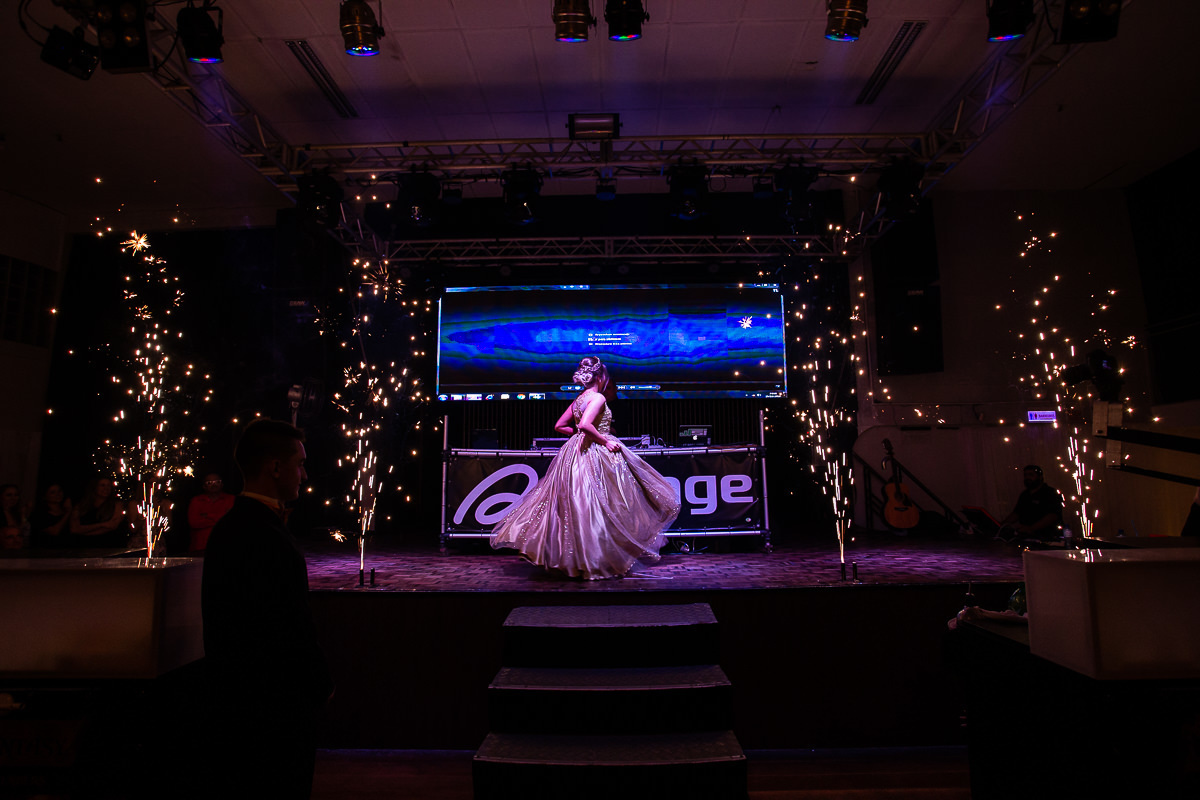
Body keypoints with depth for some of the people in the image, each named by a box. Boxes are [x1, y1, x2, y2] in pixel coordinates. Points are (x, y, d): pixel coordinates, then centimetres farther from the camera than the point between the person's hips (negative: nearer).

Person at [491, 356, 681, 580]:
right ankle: (599, 560, 1)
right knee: (596, 505, -4)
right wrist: (605, 440, -17)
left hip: (577, 451, 9)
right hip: (595, 454, -9)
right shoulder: (598, 397, -12)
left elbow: (559, 426, 18)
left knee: (576, 503, 12)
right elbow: (585, 424, -27)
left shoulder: (578, 399, 14)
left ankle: (574, 556, 17)